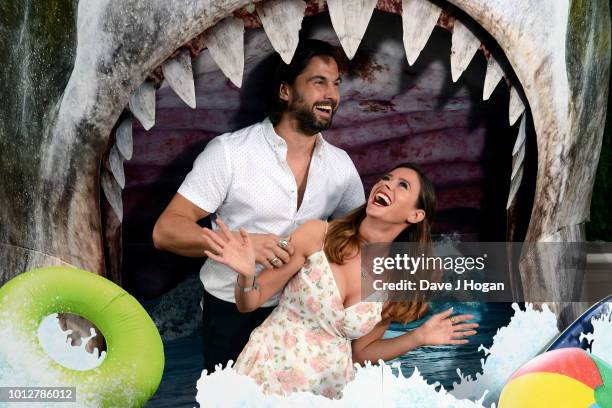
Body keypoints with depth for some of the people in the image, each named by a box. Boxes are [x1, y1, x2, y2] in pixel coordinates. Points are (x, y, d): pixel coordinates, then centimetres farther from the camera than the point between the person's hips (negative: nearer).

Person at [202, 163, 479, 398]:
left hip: (328, 389, 2)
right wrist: (247, 274, -26)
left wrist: (418, 337, -5)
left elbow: (359, 353, 7)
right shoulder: (317, 235, -12)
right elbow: (249, 303, -5)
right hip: (268, 372, -2)